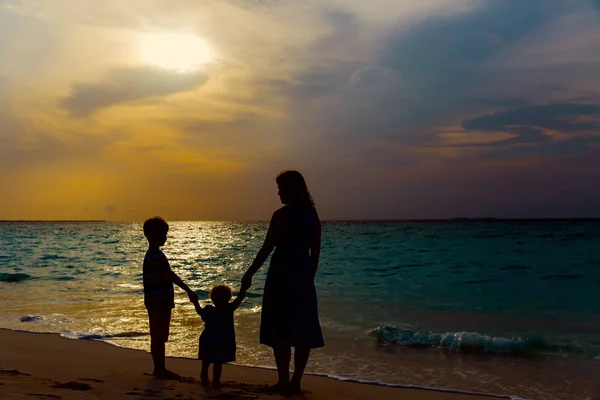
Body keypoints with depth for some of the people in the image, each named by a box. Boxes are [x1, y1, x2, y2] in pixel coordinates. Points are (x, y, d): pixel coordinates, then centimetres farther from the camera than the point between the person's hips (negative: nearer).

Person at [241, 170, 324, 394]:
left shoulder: (282, 215, -11)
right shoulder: (312, 215, 8)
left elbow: (267, 248, -12)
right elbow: (315, 252, 10)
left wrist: (249, 274, -5)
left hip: (282, 277, -6)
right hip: (303, 278, 6)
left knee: (280, 332, 2)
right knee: (303, 332, 9)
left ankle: (283, 382, 5)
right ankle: (295, 382, 15)